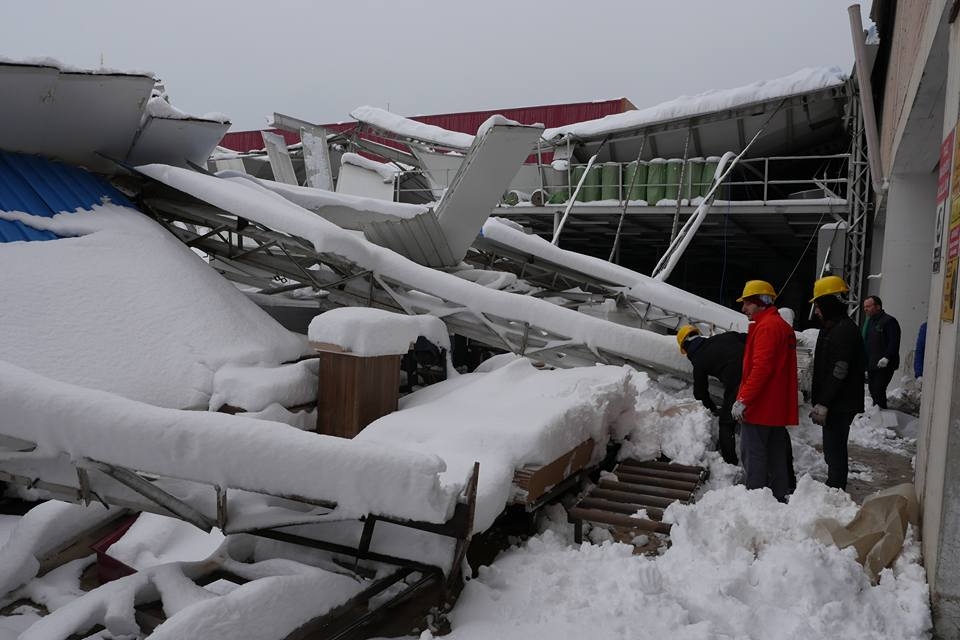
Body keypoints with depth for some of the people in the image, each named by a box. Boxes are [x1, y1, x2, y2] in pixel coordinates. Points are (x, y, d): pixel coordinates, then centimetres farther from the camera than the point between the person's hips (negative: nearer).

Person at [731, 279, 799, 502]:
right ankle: (779, 498, 21)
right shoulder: (783, 326, 17)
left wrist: (743, 400, -22)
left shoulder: (766, 327, -15)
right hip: (778, 407, 10)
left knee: (752, 454, -4)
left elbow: (761, 368, -23)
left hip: (759, 406, -10)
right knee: (776, 454, 14)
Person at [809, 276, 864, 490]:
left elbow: (838, 373, -22)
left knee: (835, 450, -6)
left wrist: (823, 404, -21)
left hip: (840, 406, -10)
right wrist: (819, 402, 21)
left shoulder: (844, 331, -17)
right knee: (833, 450, 17)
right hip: (833, 405, 10)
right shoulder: (832, 328, 17)